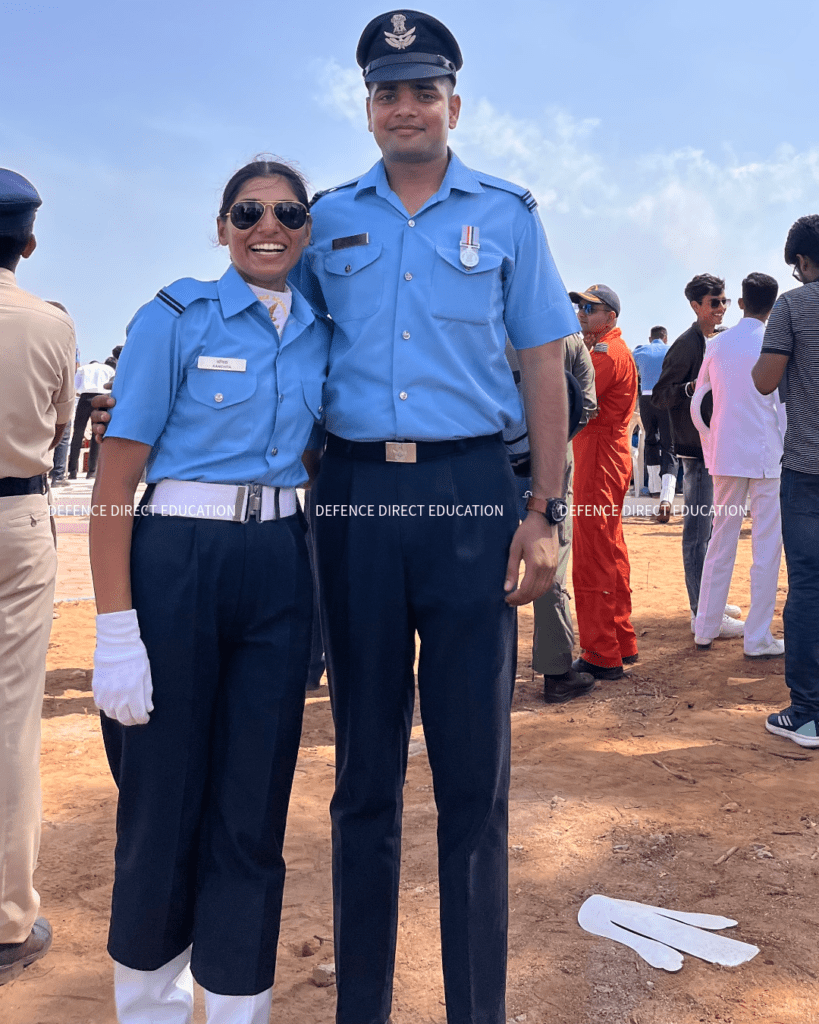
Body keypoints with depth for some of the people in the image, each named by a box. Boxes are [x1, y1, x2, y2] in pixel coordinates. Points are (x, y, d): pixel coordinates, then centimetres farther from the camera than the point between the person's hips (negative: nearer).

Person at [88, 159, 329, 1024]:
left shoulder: (321, 334, 11)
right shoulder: (175, 319, -2)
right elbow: (115, 480, -7)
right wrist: (115, 627, -15)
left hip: (281, 571, 4)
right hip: (179, 561, -3)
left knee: (254, 807, 9)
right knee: (164, 799, 6)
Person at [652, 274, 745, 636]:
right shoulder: (687, 343, -11)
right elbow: (659, 395, -15)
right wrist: (693, 386, -29)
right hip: (696, 447, -9)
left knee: (707, 528, 15)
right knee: (698, 530, -7)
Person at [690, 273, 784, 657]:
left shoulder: (717, 344, 6)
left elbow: (697, 405, 9)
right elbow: (783, 406, -8)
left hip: (725, 456, 4)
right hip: (766, 456, -4)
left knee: (720, 542, 11)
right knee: (766, 547, 2)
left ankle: (706, 630, 16)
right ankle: (757, 639, 3)